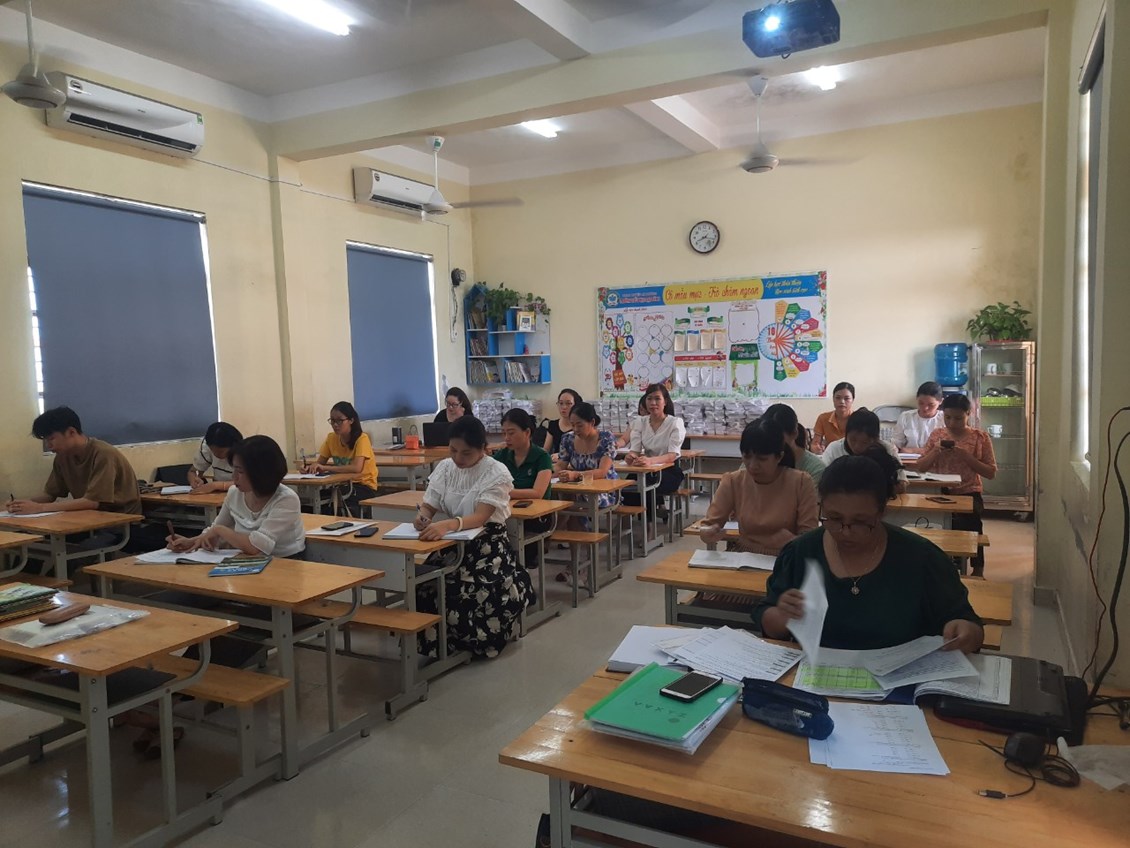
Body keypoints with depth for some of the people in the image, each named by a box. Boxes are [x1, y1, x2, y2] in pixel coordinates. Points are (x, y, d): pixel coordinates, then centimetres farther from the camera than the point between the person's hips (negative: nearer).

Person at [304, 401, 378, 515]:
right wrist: (312, 466, -22)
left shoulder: (361, 438, -17)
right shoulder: (331, 438, 1)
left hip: (364, 486, -5)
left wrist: (325, 468, -32)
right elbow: (320, 462, 3)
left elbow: (357, 468, -30)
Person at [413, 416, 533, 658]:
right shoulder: (445, 468, 3)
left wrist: (448, 524, -45)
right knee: (426, 590, -21)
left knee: (480, 596, -29)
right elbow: (428, 506, 3)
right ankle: (442, 641, 8)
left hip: (488, 547, -4)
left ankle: (480, 641, 6)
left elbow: (480, 517, -25)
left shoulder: (497, 473, -13)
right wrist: (422, 517, -24)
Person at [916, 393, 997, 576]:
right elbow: (921, 467, 9)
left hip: (969, 495, -1)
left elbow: (991, 473, -1)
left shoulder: (980, 437, 2)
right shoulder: (936, 435, 8)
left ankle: (977, 570, -3)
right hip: (940, 494, 1)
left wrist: (966, 456, -14)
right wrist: (935, 451, -10)